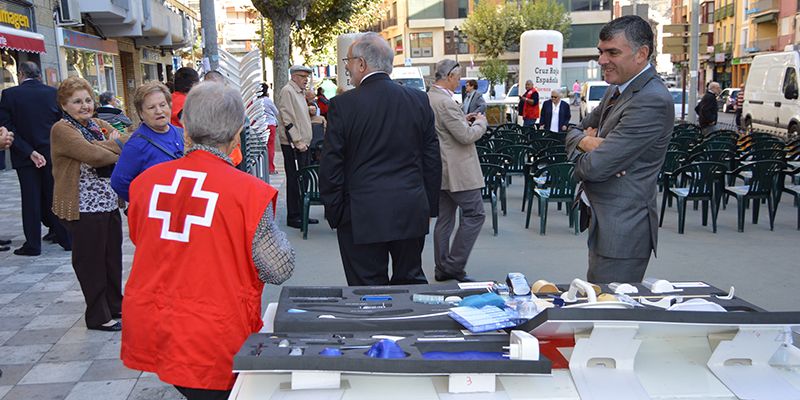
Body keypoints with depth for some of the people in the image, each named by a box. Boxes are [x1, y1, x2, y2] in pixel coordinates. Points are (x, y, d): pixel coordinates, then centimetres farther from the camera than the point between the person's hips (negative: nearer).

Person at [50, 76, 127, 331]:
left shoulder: (99, 125, 13)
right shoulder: (62, 130, -10)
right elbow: (93, 155, -24)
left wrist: (107, 144, -18)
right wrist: (115, 150, -7)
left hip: (109, 203, 7)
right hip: (84, 207, -7)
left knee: (113, 257, 15)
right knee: (92, 261, 4)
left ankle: (115, 307, 30)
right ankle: (98, 317, 17)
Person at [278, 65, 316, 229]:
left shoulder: (301, 92, 19)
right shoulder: (287, 91, -10)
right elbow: (287, 120, -17)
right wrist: (298, 142, -19)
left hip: (303, 143, 9)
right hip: (293, 145, -9)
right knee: (294, 181, -4)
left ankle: (301, 214, 21)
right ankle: (292, 217, 4)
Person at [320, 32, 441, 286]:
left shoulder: (343, 105, -9)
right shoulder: (419, 100, 3)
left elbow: (331, 166, -7)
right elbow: (432, 159, 7)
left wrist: (334, 213, 4)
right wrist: (429, 208, 15)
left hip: (362, 217, -4)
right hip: (412, 214, 4)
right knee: (412, 283, 17)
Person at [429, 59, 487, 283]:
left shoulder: (428, 98, 10)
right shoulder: (445, 102, -20)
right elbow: (466, 136, -20)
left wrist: (463, 120, 15)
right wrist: (480, 122, -3)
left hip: (440, 170, 10)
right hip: (456, 170, -10)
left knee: (444, 218, 13)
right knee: (474, 214, -2)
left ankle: (442, 268, 19)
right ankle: (455, 266, -1)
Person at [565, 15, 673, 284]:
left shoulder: (652, 101, -20)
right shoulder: (618, 90, 12)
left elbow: (594, 168, -23)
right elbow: (574, 133, 15)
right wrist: (586, 141, -9)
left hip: (622, 229, -9)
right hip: (603, 222, 9)